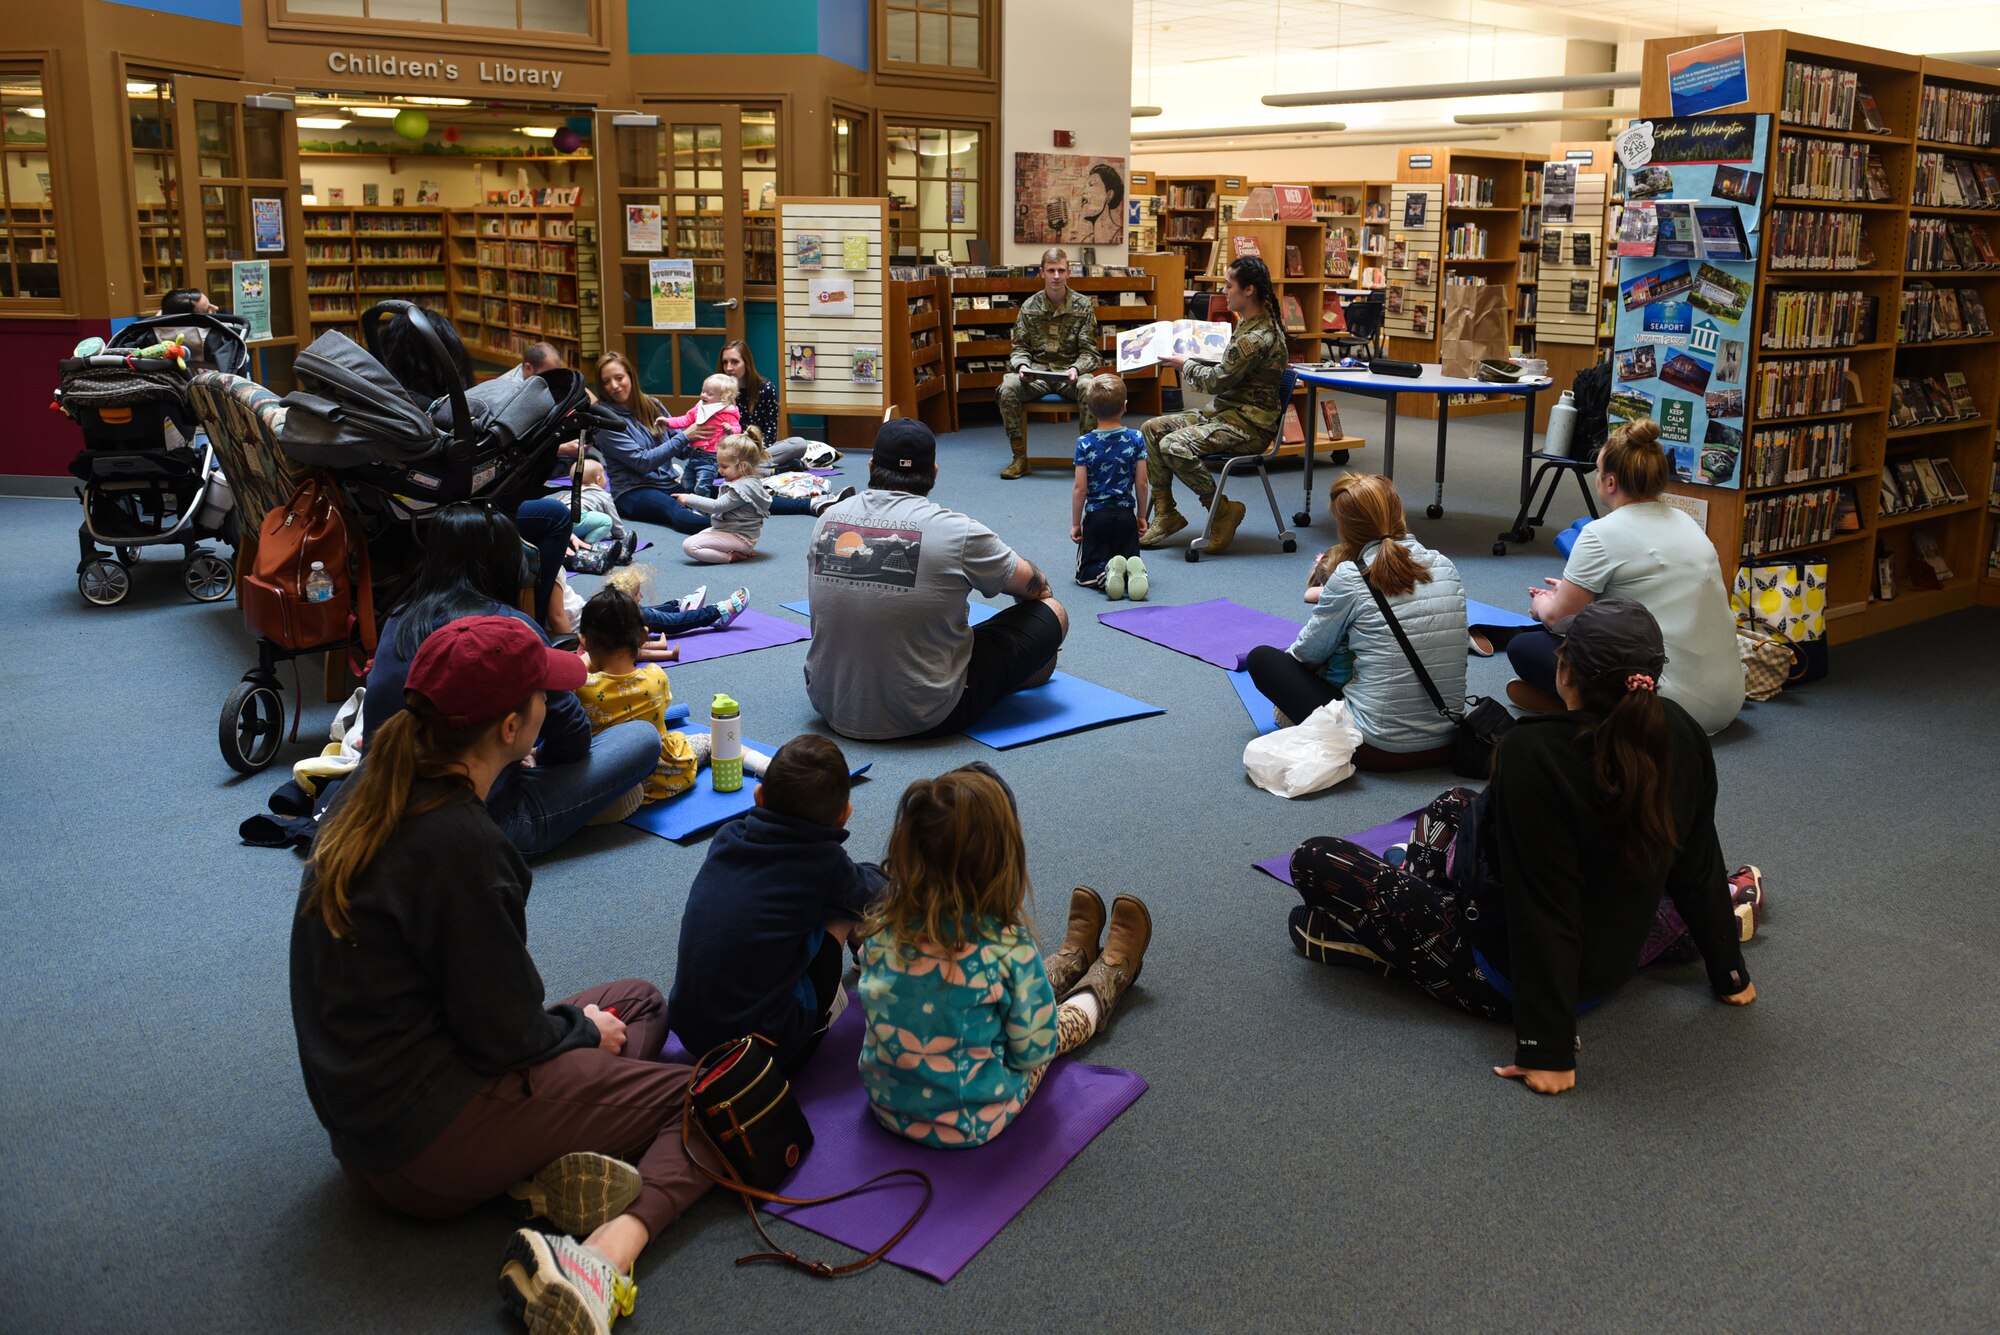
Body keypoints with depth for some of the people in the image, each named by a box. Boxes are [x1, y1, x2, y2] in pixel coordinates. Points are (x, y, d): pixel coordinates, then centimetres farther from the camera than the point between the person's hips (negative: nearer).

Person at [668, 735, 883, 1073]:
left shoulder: (727, 838, 0)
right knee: (846, 906, 5)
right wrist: (871, 873, 35)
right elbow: (872, 891, 11)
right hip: (767, 1044, -5)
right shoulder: (825, 863, -12)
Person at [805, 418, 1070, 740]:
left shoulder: (827, 520, 0)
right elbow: (1032, 584, 5)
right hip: (925, 719, -5)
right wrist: (1038, 584, 31)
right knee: (1052, 613, 8)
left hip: (830, 707, 5)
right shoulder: (957, 532, -13)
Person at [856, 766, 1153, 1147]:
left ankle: (1075, 955, 57)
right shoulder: (1007, 946, -28)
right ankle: (1113, 968, 55)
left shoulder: (883, 924, -16)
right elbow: (1033, 1051, -17)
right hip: (974, 1125, -4)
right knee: (1072, 1014, 25)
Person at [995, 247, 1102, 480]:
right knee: (1007, 388, -29)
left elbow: (1089, 351, 0)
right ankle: (1019, 458, -19)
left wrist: (1076, 369, -21)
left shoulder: (1083, 305, 3)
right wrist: (1022, 366, -15)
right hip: (1037, 372, 1)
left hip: (1071, 372, -1)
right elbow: (1020, 347, 8)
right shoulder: (1029, 306, 6)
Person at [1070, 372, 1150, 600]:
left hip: (1096, 515, -1)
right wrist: (1141, 515, 12)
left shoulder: (1084, 443, -9)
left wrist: (1075, 523, 2)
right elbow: (1141, 483, -2)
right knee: (1130, 558, 17)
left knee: (1085, 572, 11)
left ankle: (1107, 571, -23)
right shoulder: (1136, 439, -5)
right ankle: (1135, 570, -20)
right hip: (1126, 514, 1)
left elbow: (1080, 488, -9)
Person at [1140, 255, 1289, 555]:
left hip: (1249, 426, -11)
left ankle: (1223, 510, -10)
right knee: (1152, 429, 3)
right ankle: (1165, 513, 3)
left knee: (1174, 446, -28)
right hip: (1226, 412, 11)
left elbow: (1217, 381, -17)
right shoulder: (1251, 322, 11)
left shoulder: (1258, 337, -22)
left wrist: (1185, 365, -1)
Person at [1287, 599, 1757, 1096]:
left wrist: (1548, 1047, -23)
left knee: (1315, 862, -5)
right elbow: (1698, 866, -1)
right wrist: (1729, 975, 13)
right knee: (1454, 805, 28)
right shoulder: (1679, 735, -11)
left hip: (1505, 980, -7)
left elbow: (1544, 909, -29)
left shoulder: (1534, 754, -31)